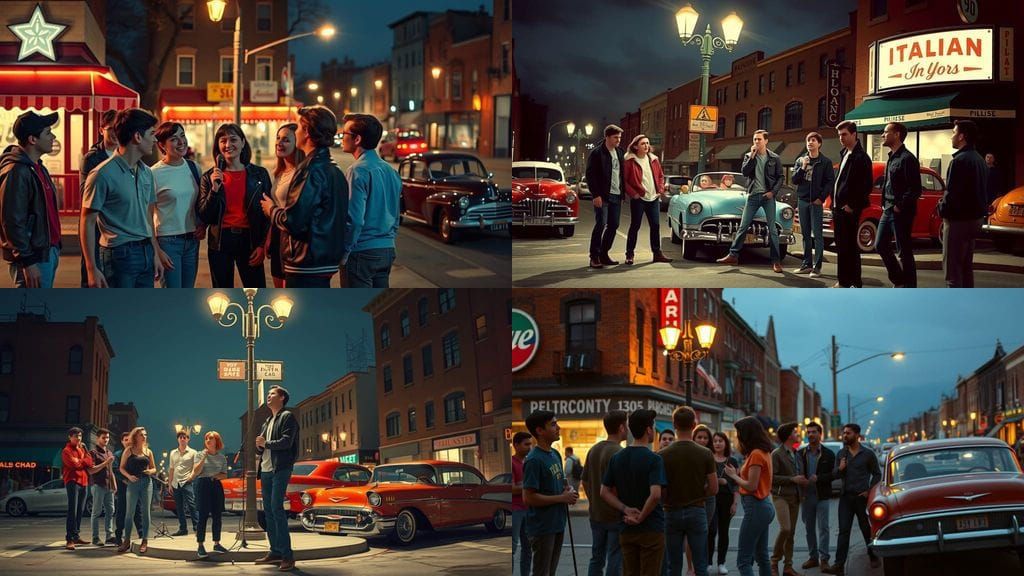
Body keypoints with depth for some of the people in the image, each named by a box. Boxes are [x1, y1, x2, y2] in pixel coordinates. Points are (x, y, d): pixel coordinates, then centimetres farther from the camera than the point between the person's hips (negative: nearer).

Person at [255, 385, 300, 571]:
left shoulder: (287, 417, -2)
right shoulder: (267, 422, 23)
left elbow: (286, 441, -15)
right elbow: (259, 449, 23)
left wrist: (266, 443, -6)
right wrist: (259, 447, 0)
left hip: (280, 469, -9)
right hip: (266, 470, 9)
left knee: (276, 507, -16)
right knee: (268, 510, 7)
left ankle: (287, 555, -18)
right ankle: (275, 551, 12)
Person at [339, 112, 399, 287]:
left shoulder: (359, 171, -15)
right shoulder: (391, 171, 11)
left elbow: (354, 219, -18)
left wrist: (344, 252, -10)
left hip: (363, 252, -8)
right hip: (387, 250, 8)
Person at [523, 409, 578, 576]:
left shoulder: (555, 454, 10)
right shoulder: (534, 460, -17)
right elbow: (528, 497, -21)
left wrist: (568, 491, 0)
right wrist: (562, 498, -17)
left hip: (557, 524, 8)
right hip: (542, 527, -8)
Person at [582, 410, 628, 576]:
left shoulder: (594, 450, 6)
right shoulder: (619, 453, -18)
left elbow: (585, 482, 12)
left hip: (596, 515, 7)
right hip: (616, 517, -7)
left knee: (596, 559, 14)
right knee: (614, 562, 0)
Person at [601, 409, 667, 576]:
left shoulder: (616, 458, 4)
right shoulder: (654, 459, -14)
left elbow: (604, 492, 3)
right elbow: (655, 494, -25)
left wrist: (626, 509, -5)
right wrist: (641, 517, -13)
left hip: (626, 529, 5)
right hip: (651, 530, -5)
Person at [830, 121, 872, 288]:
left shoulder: (861, 157, -12)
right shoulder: (844, 154, 16)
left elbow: (866, 186, -16)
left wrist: (852, 205, -16)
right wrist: (835, 204, 13)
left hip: (849, 209, -9)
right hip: (839, 207, 9)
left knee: (850, 246, -6)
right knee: (841, 246, 12)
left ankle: (855, 282, -2)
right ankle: (843, 281, 18)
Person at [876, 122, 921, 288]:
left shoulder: (907, 159, -15)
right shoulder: (891, 158, 14)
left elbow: (915, 189, -20)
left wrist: (899, 207, -17)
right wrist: (885, 204, 11)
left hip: (901, 212, -10)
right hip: (888, 211, 10)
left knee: (904, 252, -3)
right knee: (880, 245, 14)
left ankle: (909, 287, 5)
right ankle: (899, 281, 26)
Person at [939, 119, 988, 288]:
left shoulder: (960, 160, -18)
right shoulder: (979, 160, 12)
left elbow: (952, 193, -21)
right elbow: (984, 191, 18)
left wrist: (943, 210, -6)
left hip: (959, 219, -10)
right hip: (975, 217, 10)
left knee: (952, 267, -6)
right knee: (966, 266, 16)